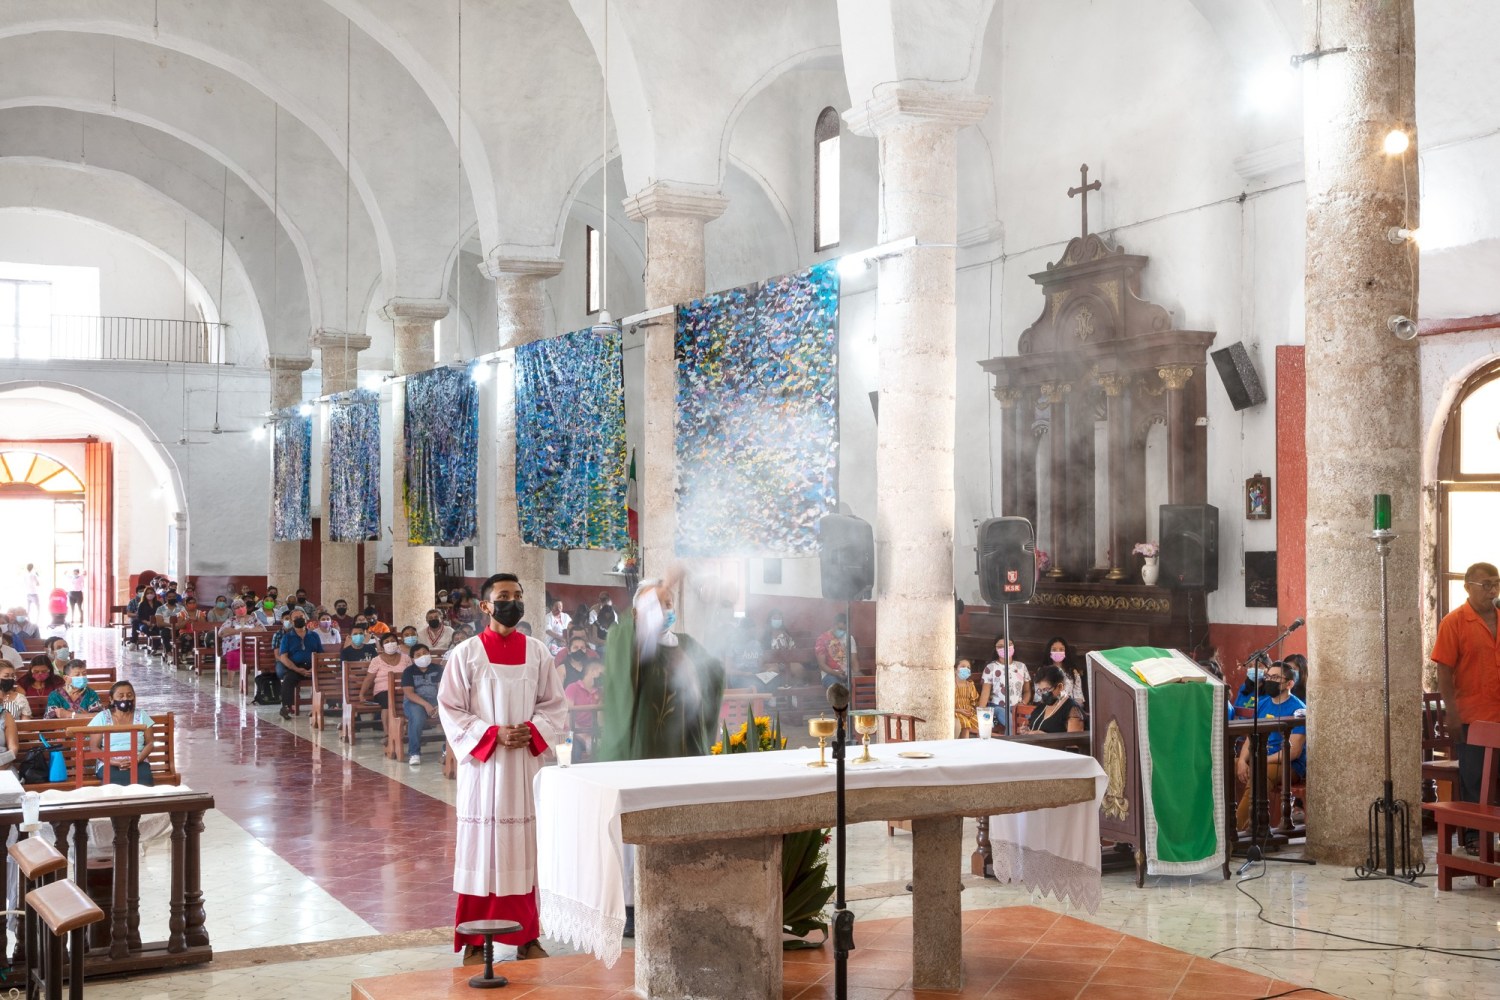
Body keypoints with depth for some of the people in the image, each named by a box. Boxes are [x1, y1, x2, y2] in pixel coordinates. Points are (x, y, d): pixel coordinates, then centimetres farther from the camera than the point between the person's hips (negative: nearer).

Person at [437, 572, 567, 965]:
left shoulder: (538, 653, 7)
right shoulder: (465, 653, -2)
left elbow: (555, 705, 9)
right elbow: (450, 710, -3)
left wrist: (532, 731, -10)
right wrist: (493, 735, -15)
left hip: (526, 764, 3)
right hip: (483, 764, -3)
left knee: (526, 848, 6)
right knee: (481, 848, 1)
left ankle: (527, 937, 16)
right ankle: (473, 942, 9)